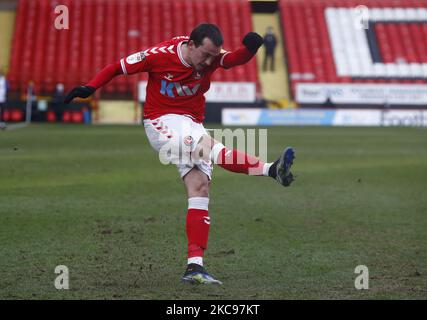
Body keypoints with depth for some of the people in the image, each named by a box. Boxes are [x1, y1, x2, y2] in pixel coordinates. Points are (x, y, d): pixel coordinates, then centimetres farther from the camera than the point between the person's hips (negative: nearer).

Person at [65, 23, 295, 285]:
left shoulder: (211, 56, -4)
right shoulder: (159, 55, -13)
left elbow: (237, 58, -22)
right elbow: (117, 67, -3)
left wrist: (250, 48, -44)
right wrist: (90, 88, -15)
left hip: (193, 124, 5)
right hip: (161, 123, -5)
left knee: (200, 188, -8)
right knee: (205, 145, -33)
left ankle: (195, 266, -10)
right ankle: (271, 169, -47)